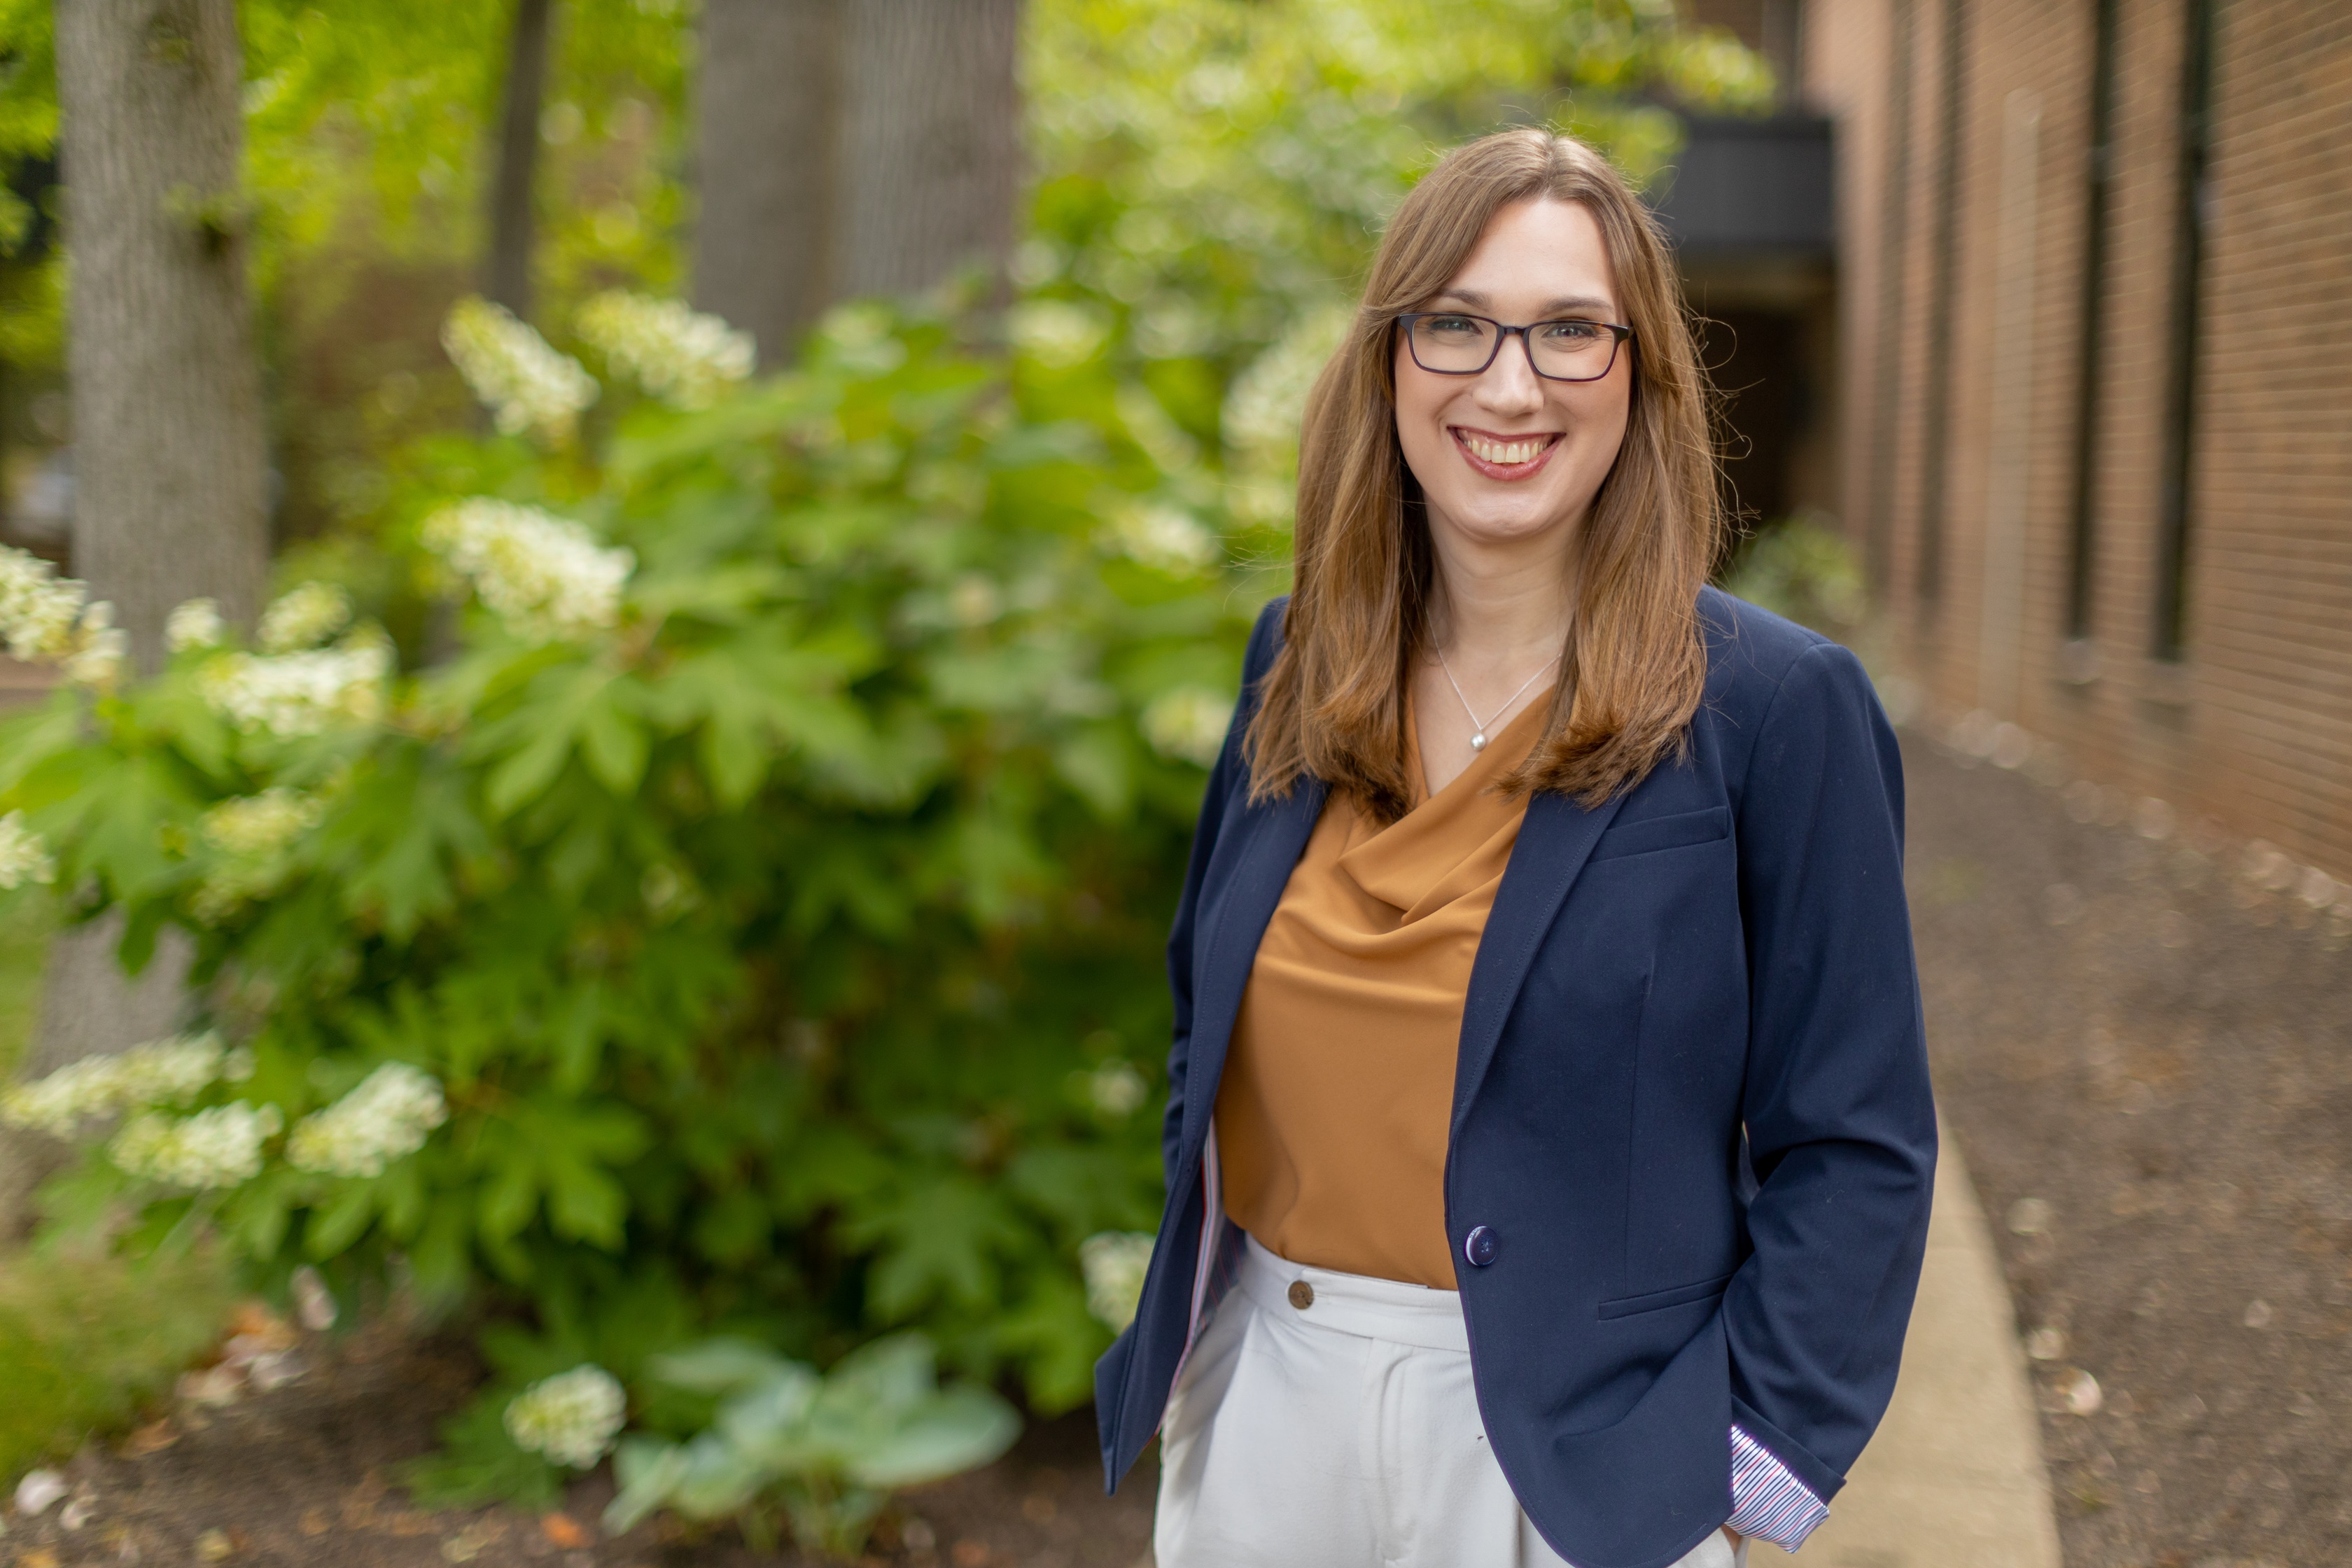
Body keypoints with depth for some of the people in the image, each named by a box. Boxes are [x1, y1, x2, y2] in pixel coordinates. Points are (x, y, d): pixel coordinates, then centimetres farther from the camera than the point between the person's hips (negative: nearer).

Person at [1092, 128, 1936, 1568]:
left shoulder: (1777, 710, -10)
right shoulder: (1296, 665, 3)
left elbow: (1852, 1148, -9)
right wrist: (1186, 1315, 9)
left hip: (1568, 1449, -4)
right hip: (1258, 1406, 4)